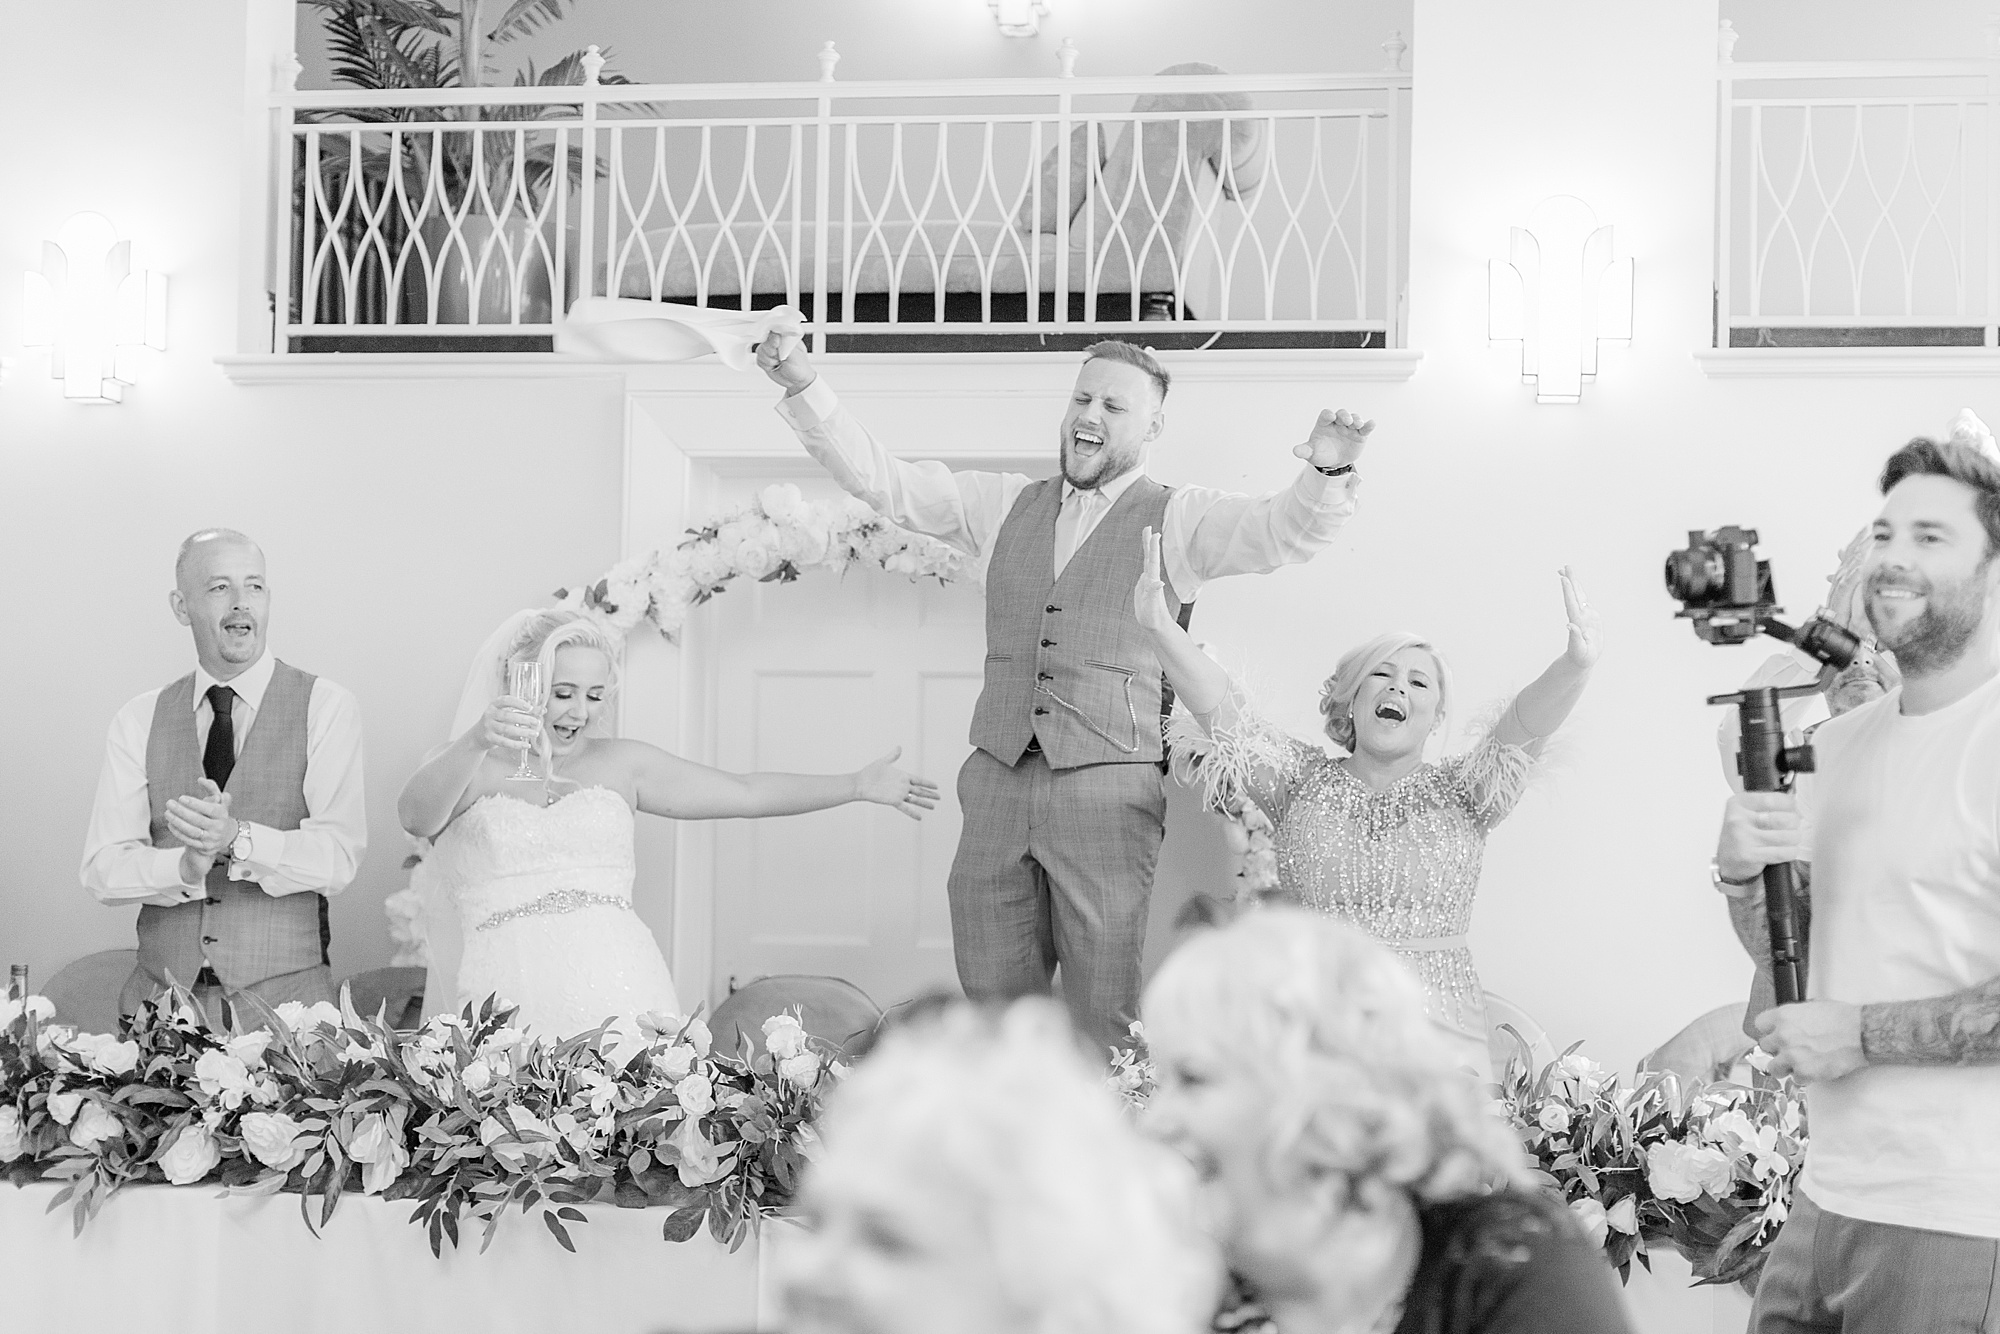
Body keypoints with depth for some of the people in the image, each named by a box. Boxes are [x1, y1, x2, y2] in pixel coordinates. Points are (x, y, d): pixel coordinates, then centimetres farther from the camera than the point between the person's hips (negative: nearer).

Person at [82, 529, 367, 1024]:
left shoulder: (326, 708, -1)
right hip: (162, 999, 2)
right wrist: (185, 867, -22)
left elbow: (338, 858, -11)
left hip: (286, 1000, -2)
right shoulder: (139, 721, 7)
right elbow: (103, 871, -2)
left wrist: (237, 840, -27)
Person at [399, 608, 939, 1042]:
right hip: (504, 996, -3)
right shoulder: (468, 767, 9)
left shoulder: (619, 763, 18)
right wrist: (475, 742, -31)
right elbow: (415, 817, -13)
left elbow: (747, 793, 19)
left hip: (616, 990, 3)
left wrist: (858, 786, 15)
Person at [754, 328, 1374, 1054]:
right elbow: (880, 478, 15)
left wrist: (1326, 472, -32)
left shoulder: (1180, 519, 5)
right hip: (998, 779, 4)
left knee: (1102, 1018, -4)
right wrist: (803, 385, 3)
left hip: (1109, 787, -4)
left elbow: (1285, 531, -10)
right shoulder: (1004, 505, 17)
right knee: (991, 1001, 7)